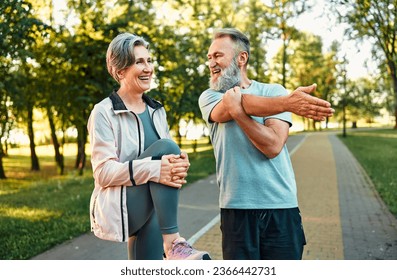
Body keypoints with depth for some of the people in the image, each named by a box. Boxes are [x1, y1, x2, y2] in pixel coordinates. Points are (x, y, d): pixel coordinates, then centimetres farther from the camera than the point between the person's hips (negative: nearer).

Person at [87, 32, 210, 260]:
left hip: (150, 210, 7)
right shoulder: (104, 112, -8)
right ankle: (173, 243, -29)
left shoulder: (157, 110, 13)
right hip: (119, 208, -7)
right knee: (165, 147, -28)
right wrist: (154, 169, -32)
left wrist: (180, 164, -17)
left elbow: (168, 159, 10)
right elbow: (104, 172, -16)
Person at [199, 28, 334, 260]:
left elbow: (273, 145, -13)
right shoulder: (209, 97, 5)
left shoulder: (274, 91, 1)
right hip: (236, 208, 1)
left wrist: (237, 110, -18)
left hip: (281, 207, -1)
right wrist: (287, 103, -31)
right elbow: (241, 104, -18)